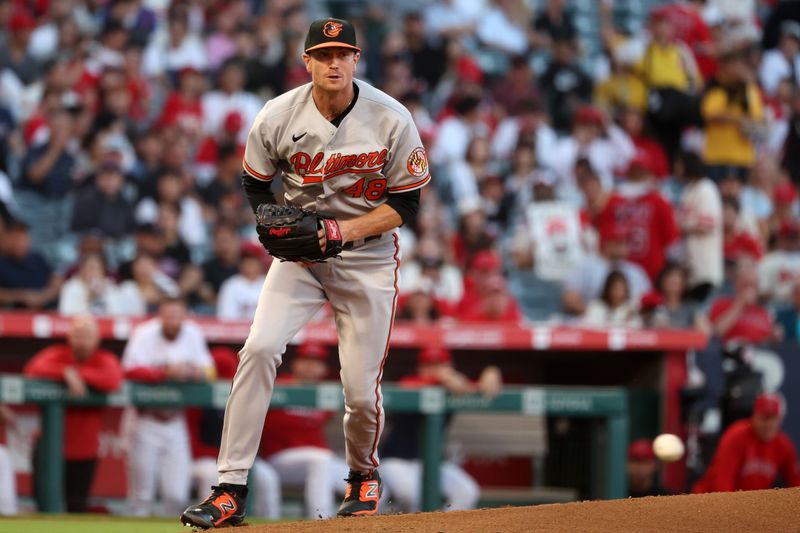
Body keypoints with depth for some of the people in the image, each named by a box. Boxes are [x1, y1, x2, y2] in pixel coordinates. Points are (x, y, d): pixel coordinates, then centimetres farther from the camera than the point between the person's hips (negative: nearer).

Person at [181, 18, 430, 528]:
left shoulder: (392, 121, -14)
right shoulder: (279, 117, -10)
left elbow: (406, 203, -7)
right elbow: (256, 185, 6)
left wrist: (346, 229, -21)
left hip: (369, 255, -1)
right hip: (299, 255, 1)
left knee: (361, 391, -2)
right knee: (260, 348, -21)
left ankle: (363, 473, 33)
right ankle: (231, 491, -19)